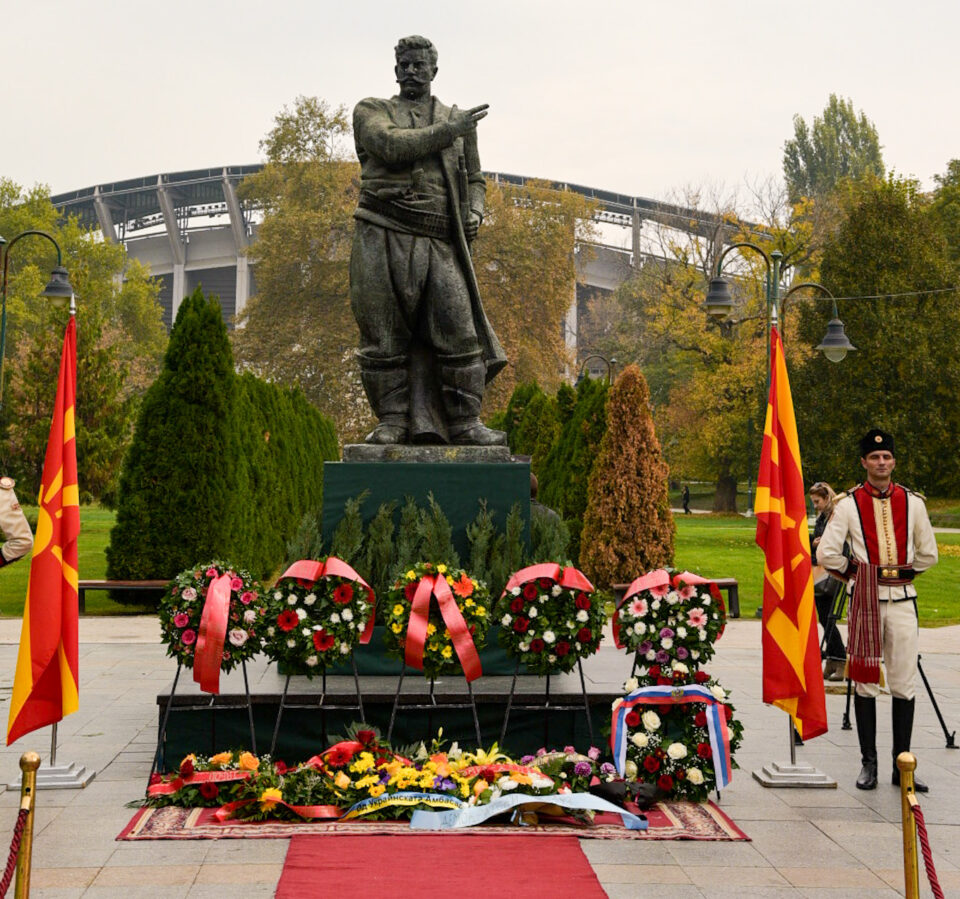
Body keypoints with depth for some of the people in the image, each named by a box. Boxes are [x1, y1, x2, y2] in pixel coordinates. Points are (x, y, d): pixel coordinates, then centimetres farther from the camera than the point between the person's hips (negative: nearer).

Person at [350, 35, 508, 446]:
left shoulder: (458, 121, 20)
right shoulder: (370, 111, 13)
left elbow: (474, 180, 26)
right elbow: (392, 146, -9)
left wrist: (473, 213, 5)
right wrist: (447, 132, -7)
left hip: (438, 244, 2)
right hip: (383, 238, -1)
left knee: (458, 331, -8)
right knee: (384, 336, -2)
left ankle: (465, 423, -3)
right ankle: (392, 421, 6)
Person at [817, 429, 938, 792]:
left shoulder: (912, 502, 6)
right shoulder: (848, 504, -2)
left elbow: (928, 553, 17)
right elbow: (826, 553, -5)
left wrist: (905, 572, 12)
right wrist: (853, 573, 4)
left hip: (903, 599, 2)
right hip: (865, 600, -2)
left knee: (904, 684, 2)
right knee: (866, 682, 2)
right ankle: (869, 763, 11)